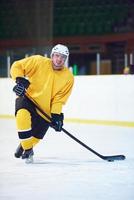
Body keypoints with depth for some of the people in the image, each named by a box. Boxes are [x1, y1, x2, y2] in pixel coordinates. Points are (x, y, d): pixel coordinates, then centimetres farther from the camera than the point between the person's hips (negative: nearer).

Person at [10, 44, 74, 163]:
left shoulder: (68, 78, -9)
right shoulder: (38, 62, -14)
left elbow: (59, 99, -8)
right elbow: (17, 66, -9)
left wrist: (56, 115, -19)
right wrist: (20, 80, -25)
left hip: (45, 109, 2)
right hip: (27, 97, -2)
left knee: (35, 137, 1)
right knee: (23, 116, -33)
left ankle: (24, 145, 39)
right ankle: (27, 149, -17)